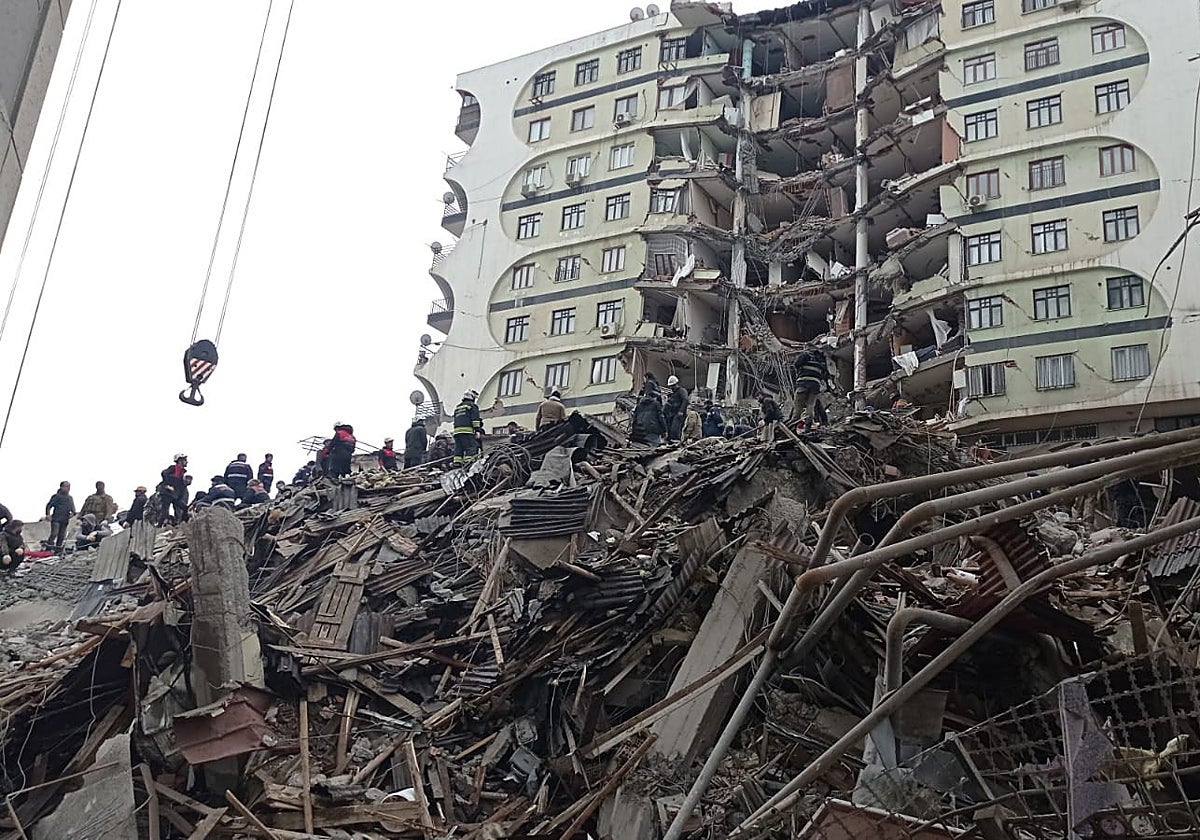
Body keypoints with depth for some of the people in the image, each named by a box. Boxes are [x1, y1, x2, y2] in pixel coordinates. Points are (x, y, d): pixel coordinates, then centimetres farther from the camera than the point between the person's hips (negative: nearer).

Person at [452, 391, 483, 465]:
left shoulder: (457, 408, 27)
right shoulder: (472, 406, 4)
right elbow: (475, 418, -6)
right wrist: (477, 430, -10)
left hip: (457, 431, 7)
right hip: (467, 430, -7)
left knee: (458, 449, 4)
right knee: (470, 449, -11)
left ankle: (457, 464, -4)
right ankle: (468, 464, -22)